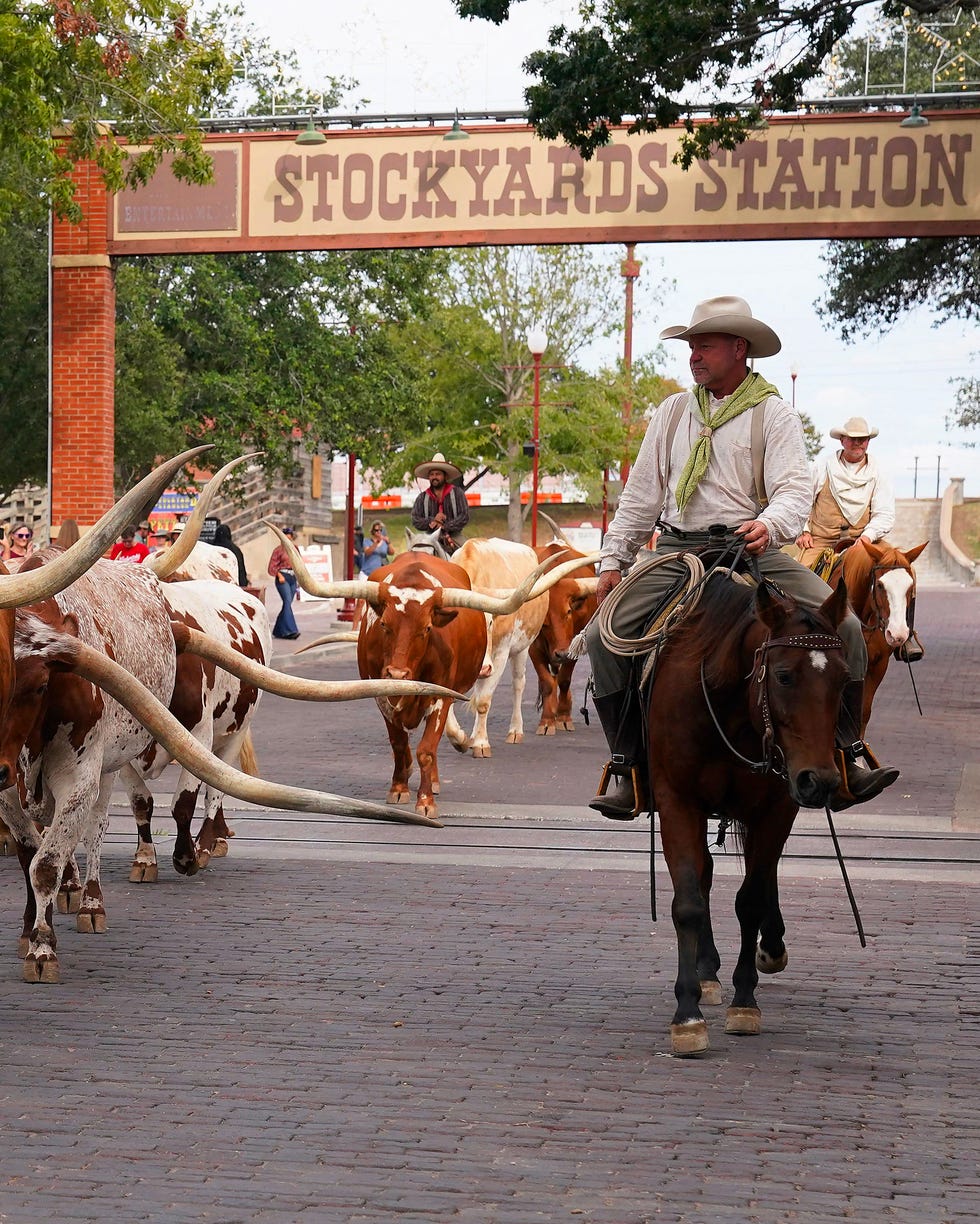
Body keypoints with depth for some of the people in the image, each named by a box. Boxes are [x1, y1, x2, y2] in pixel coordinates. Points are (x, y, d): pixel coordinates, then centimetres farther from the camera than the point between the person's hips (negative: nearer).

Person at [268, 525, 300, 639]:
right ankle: (291, 630, -28)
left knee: (287, 604, 5)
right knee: (288, 602, -19)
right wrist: (279, 575, -16)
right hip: (282, 578, -6)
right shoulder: (278, 549, 0)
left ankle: (278, 631, 14)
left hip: (293, 579, 6)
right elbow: (272, 567, -3)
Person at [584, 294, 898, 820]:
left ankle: (847, 761, -9)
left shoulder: (774, 413, 3)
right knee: (604, 634, -18)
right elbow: (641, 494, 18)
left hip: (754, 551, -2)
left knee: (844, 626, -21)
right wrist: (613, 560, 13)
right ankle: (629, 768, -7)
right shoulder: (673, 412, 15)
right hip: (676, 553, 2)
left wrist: (769, 525, -31)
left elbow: (794, 488, -9)